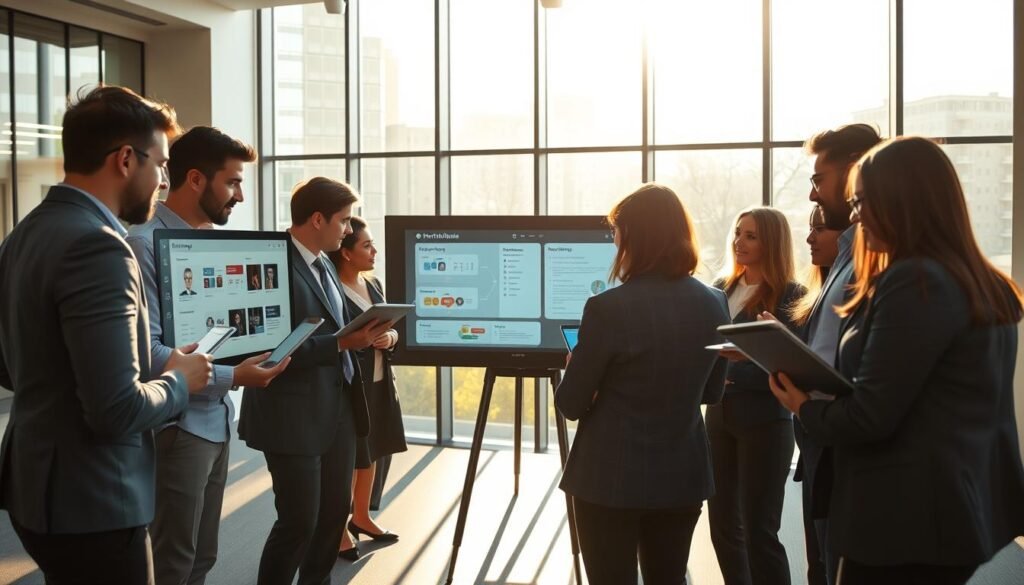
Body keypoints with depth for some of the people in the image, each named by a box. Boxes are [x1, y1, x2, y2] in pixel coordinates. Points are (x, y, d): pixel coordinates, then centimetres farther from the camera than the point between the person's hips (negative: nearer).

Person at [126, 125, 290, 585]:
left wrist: (258, 346, 2)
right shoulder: (146, 244, -17)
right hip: (176, 427, -8)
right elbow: (146, 351, -23)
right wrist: (231, 377, -24)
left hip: (215, 421, 8)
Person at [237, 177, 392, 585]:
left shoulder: (323, 265, 13)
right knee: (299, 521, -1)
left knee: (334, 514, 16)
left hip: (338, 410, 9)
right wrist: (342, 343, -25)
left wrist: (361, 334, 2)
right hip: (295, 416, -9)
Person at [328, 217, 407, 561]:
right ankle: (338, 528, 14)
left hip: (379, 381, 8)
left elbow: (391, 327, 16)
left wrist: (390, 337, -6)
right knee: (348, 457, -1)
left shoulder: (374, 284, 10)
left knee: (372, 452, 17)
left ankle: (361, 517, 33)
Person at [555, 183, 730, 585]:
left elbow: (570, 405, -10)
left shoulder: (609, 307, -19)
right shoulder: (714, 304, -2)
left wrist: (575, 364, 9)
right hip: (683, 477, 5)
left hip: (612, 479, -5)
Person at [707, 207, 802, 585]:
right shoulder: (721, 288, 9)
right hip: (720, 414, 6)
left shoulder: (790, 296, -8)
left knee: (759, 529, 0)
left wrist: (733, 368, -25)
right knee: (723, 523, 14)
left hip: (765, 420, -6)